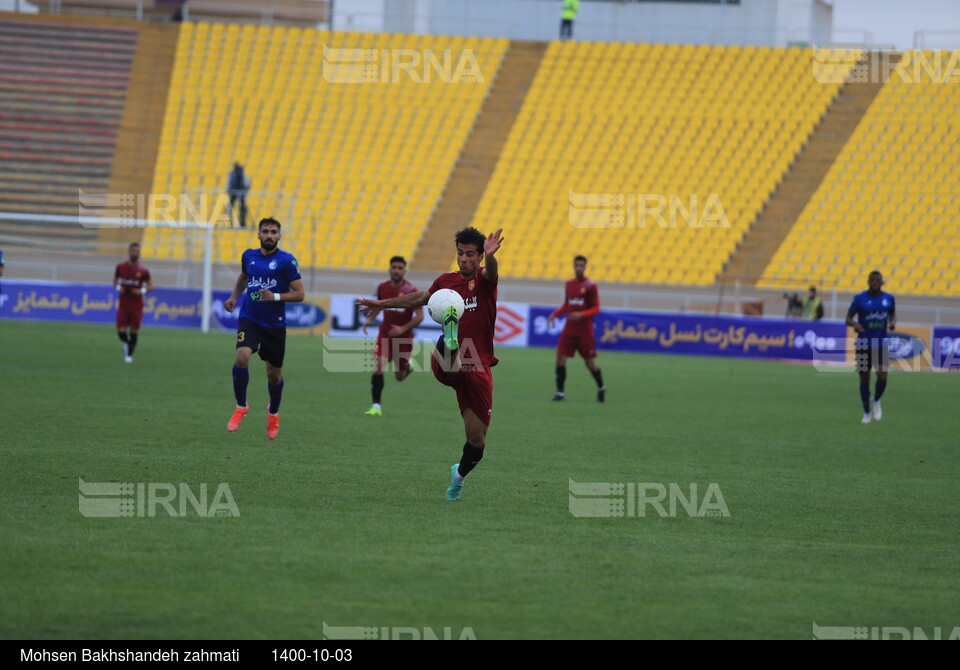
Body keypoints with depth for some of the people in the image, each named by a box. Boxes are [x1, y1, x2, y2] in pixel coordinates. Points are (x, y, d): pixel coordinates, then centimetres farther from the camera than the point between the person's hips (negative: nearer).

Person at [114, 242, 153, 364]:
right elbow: (115, 280, 14)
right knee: (121, 331, -6)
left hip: (137, 305, -1)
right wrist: (118, 287, -7)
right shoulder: (120, 267, 0)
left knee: (134, 331, 3)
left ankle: (129, 354, 22)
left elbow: (150, 286, 3)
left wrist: (142, 291, -17)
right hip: (123, 304, 1)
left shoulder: (143, 271, -5)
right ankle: (126, 343, 29)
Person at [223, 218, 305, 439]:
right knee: (241, 359, -24)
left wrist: (275, 297, -23)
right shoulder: (249, 255, 5)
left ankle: (273, 413, 37)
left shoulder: (286, 260, -7)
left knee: (274, 374, 8)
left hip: (275, 324, -2)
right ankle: (241, 406, -4)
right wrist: (234, 296, 12)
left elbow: (299, 294, -8)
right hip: (249, 319, 2)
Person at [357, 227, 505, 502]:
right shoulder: (447, 281, 12)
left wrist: (490, 256, -50)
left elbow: (491, 272, -26)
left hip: (478, 368, -2)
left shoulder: (484, 280, 1)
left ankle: (460, 474, 31)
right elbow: (419, 298, 31)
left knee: (477, 439, 3)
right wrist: (383, 304, 39)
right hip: (446, 367, 2)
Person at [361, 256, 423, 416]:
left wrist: (403, 329, -22)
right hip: (385, 334, 2)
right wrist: (369, 319, 0)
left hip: (404, 337, -2)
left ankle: (407, 366, 46)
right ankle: (376, 406, -11)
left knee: (399, 377, 9)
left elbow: (419, 316, -11)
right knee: (378, 368, -17)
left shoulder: (411, 291, -13)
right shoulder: (382, 288, 0)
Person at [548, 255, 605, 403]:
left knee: (590, 363, 3)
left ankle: (601, 388, 27)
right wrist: (555, 314, 3)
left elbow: (596, 309, -9)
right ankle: (560, 392, -1)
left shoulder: (590, 286, -8)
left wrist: (581, 315, -24)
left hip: (585, 331, -4)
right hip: (569, 329, 4)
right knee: (560, 358, -8)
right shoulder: (569, 284, 9)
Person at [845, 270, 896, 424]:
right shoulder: (860, 298, -5)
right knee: (864, 379, 4)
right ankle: (866, 414, 21)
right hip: (863, 345, -1)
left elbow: (893, 314, 19)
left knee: (882, 376, -15)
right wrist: (854, 324, -26)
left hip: (881, 344, 1)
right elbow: (848, 318, -2)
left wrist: (892, 323, -3)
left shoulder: (888, 298, 3)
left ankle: (876, 401, 17)